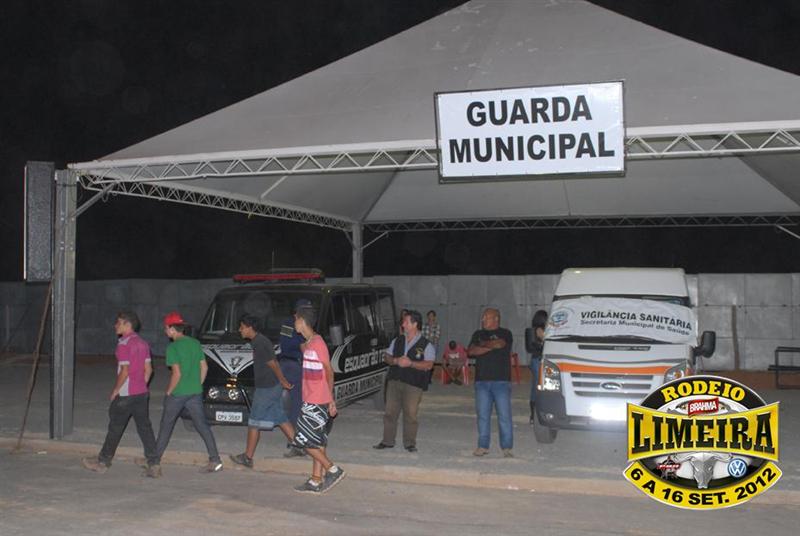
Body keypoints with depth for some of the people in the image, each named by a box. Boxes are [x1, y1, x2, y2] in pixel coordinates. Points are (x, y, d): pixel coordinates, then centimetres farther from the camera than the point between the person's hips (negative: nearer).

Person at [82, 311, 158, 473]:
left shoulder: (124, 344, -14)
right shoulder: (143, 343, 10)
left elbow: (125, 371, -18)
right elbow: (148, 369, 11)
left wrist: (115, 391, -9)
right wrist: (141, 386, 18)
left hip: (126, 394, -7)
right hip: (142, 393, 7)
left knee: (115, 428, 6)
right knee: (144, 426, 9)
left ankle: (103, 461, 18)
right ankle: (153, 461, 9)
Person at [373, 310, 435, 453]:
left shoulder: (426, 345, -2)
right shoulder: (397, 341, 14)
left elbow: (428, 365, -11)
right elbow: (387, 357, 16)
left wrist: (410, 363, -19)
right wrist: (395, 361, -5)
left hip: (413, 384, -4)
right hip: (394, 381, 4)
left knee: (410, 413, -2)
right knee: (390, 411, 6)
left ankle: (409, 443, 11)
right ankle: (387, 441, 15)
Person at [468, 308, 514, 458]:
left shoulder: (505, 333, 8)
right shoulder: (478, 334, 18)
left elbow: (499, 344, -13)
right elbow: (471, 351, 3)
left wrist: (482, 344, 2)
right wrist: (491, 346, -5)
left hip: (501, 381, -3)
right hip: (482, 381, 3)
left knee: (504, 415, -4)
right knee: (483, 415, 3)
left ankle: (507, 447, 2)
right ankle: (483, 446, 10)